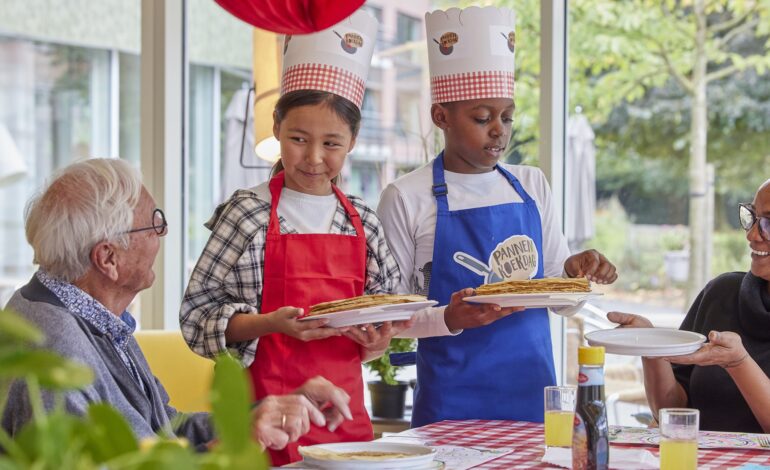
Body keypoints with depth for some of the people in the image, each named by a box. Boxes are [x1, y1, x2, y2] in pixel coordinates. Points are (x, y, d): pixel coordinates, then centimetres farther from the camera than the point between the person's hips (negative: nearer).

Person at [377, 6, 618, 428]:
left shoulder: (532, 186, 9)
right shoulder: (406, 198, -5)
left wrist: (575, 272, -7)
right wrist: (450, 318, -21)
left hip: (534, 391, 4)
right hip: (451, 401, -4)